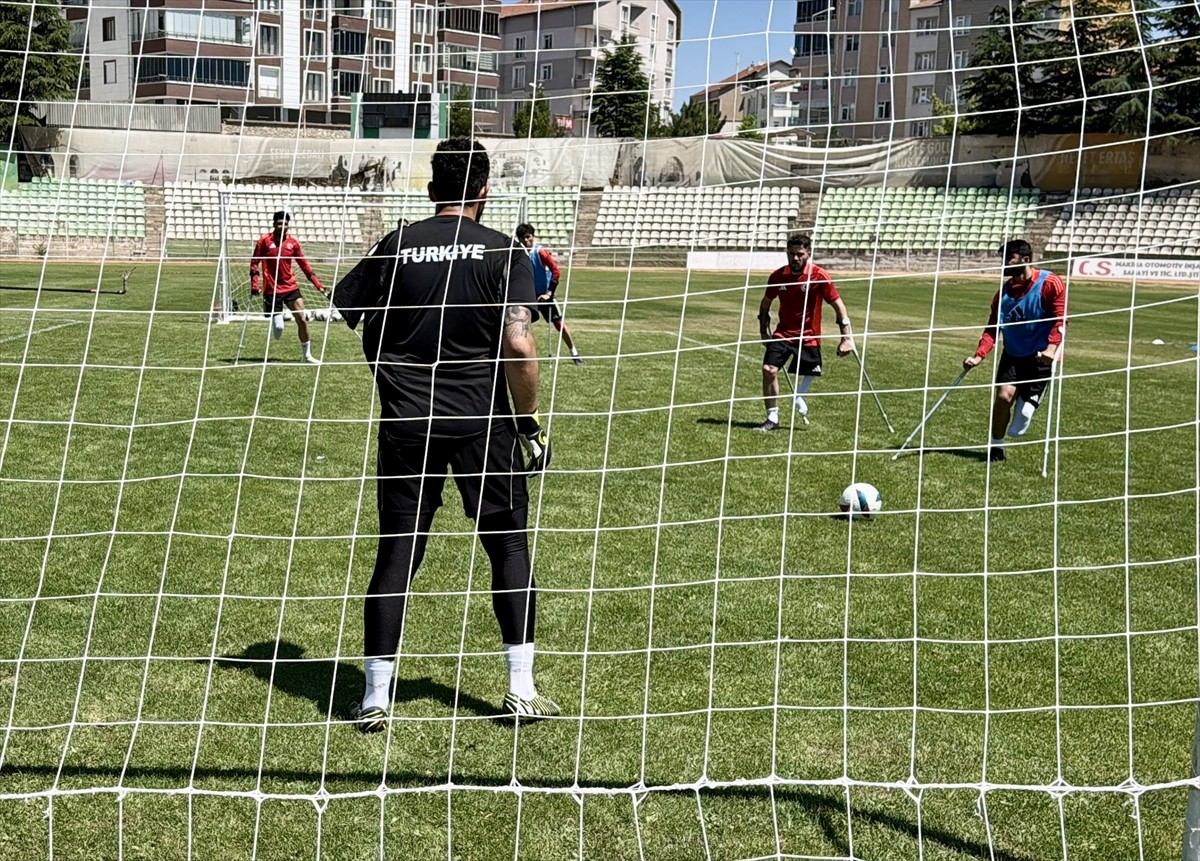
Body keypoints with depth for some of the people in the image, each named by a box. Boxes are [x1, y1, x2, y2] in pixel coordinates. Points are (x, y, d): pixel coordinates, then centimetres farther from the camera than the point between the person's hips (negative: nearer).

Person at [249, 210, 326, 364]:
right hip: (272, 290, -3)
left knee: (302, 319, -6)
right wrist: (254, 284, -10)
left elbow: (303, 264, 12)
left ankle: (307, 355, 6)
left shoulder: (293, 242, 4)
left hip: (291, 288, 3)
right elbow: (254, 262, 0)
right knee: (278, 328, -6)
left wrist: (317, 283, 9)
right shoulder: (265, 241, -4)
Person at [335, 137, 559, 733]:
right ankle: (521, 689, 14)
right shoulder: (505, 253, -3)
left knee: (396, 554, 7)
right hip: (483, 423, -2)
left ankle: (375, 699, 9)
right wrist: (529, 423, -3)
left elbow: (339, 317, 8)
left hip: (406, 423, 2)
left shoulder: (394, 246, 4)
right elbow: (519, 347, -13)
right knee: (509, 546, 12)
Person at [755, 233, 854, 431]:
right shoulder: (778, 276, -5)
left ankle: (799, 395, 42)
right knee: (769, 369, -14)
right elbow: (766, 304, 12)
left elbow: (839, 305, -10)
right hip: (783, 333, 1)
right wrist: (764, 331, 9)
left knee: (812, 373, 7)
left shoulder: (819, 276, -14)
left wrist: (846, 337, -15)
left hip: (809, 336, -1)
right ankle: (772, 419, -4)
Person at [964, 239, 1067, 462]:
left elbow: (1061, 318, -12)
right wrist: (979, 355, -13)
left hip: (1040, 358, -4)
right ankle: (996, 448, 4)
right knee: (1004, 395, -13)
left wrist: (1051, 347, -25)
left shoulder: (1049, 283, -11)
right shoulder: (1005, 291, 2)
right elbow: (992, 327, 0)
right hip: (1012, 354, 4)